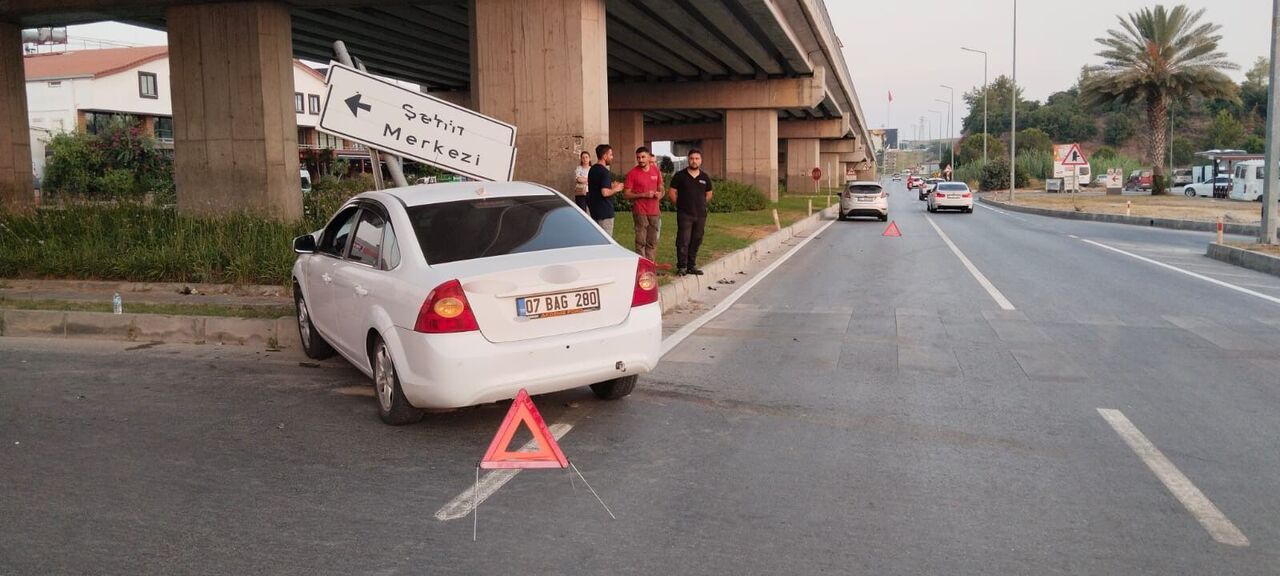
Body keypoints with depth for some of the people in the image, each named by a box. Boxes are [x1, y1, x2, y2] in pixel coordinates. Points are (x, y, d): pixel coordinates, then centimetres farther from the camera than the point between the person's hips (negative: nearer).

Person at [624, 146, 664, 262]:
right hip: (640, 212, -4)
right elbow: (626, 194, -5)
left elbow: (661, 188, 21)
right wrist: (643, 195, -16)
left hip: (654, 212, 4)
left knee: (652, 243, 8)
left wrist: (659, 194, -3)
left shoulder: (656, 171, 9)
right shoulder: (632, 173, -4)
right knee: (641, 242, -6)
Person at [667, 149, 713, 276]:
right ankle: (681, 266, 0)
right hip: (684, 214, -4)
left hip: (700, 214, 4)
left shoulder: (705, 178, 9)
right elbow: (672, 192, 1)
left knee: (696, 241, 8)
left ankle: (692, 266, 18)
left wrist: (700, 204, 12)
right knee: (683, 241, -6)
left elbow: (709, 195, 20)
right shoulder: (680, 176, -2)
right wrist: (681, 204, 2)